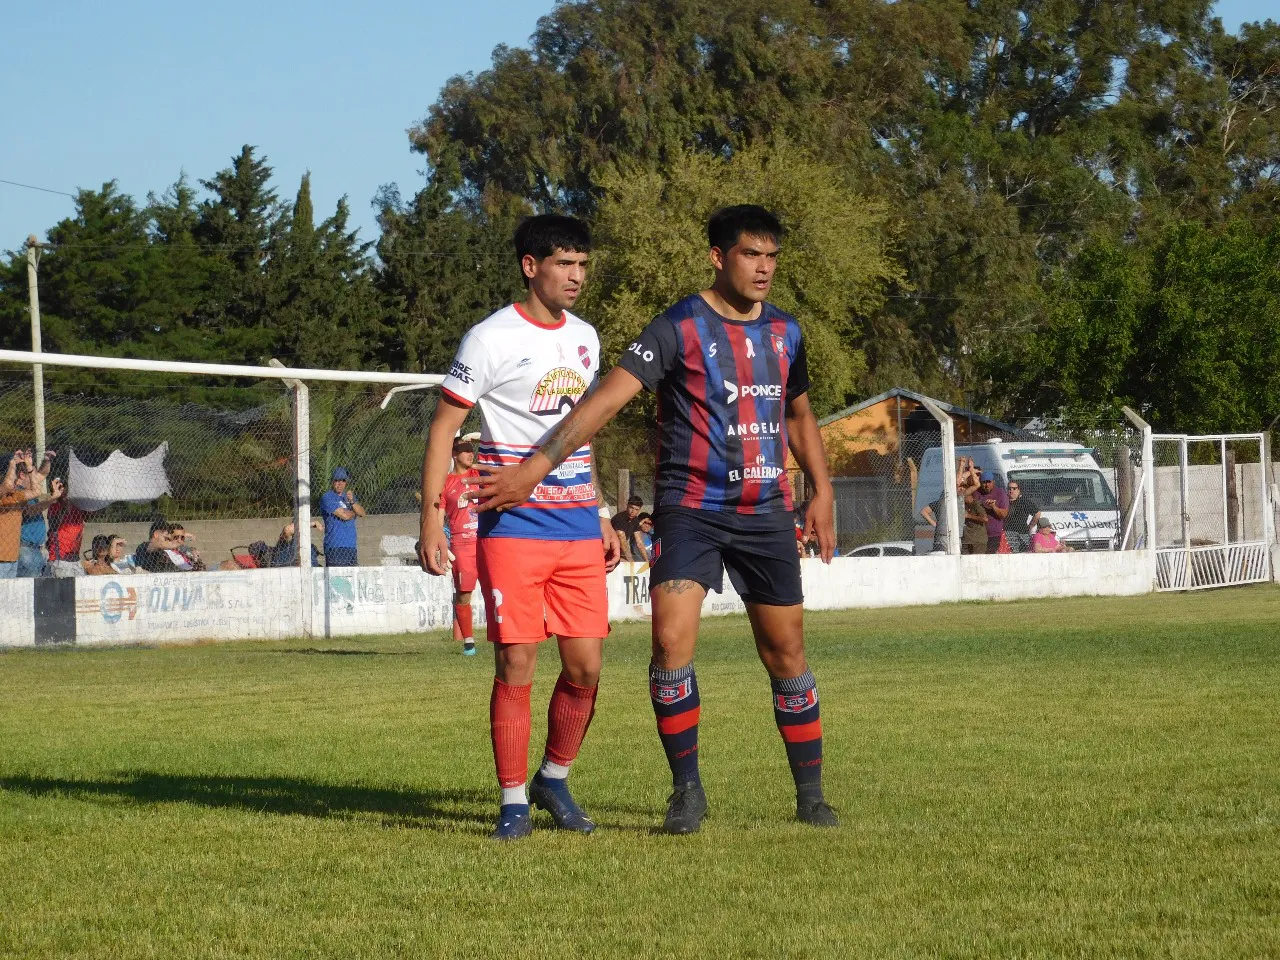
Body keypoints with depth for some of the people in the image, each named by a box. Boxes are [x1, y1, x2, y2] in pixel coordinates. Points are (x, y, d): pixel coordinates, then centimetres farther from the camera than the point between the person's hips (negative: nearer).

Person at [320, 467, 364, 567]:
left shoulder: (348, 495, 17)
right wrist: (354, 513, 7)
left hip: (351, 546, 7)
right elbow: (344, 515, -14)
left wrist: (352, 502, -10)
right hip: (335, 546, -7)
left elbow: (362, 513, 7)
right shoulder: (327, 498, -6)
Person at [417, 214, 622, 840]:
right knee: (516, 665, -6)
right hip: (512, 525, -5)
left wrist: (602, 519, 22)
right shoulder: (491, 339, -6)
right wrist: (431, 522, -11)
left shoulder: (584, 337, 14)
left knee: (585, 667, 2)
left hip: (578, 528, 5)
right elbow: (443, 429, -4)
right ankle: (514, 801, 4)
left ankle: (554, 779, 22)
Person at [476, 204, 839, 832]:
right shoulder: (679, 329, -8)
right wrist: (534, 467, -24)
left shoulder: (784, 332, 9)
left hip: (766, 513, 4)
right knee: (672, 640, -17)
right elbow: (607, 400, -16)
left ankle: (810, 795, 18)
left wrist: (822, 491, 16)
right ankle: (687, 790, -3)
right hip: (690, 509, -4)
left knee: (786, 650, 6)